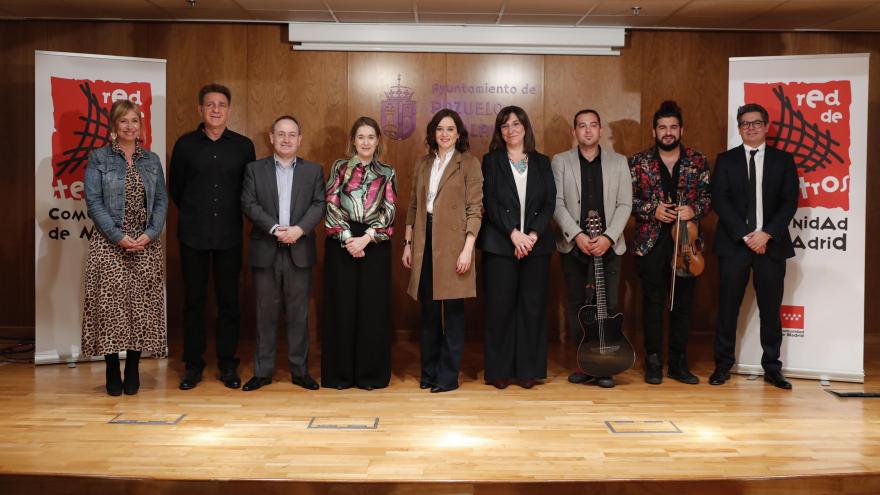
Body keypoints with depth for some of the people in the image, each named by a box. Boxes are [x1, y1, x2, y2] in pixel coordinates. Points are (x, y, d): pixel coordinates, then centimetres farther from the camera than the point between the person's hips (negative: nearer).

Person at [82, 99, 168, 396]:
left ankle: (132, 370, 13)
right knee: (110, 305, -3)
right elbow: (93, 201, -4)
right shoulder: (99, 158, 3)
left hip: (146, 244, 3)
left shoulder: (151, 160, 12)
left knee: (142, 305, 2)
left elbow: (161, 201, 9)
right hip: (109, 243, -3)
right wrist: (118, 236, -13)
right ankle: (112, 372, 8)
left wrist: (150, 233, -7)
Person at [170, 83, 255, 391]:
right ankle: (193, 364, 16)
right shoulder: (185, 144, 3)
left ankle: (228, 364, 15)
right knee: (193, 300, 5)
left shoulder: (243, 146, 4)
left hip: (229, 235, 0)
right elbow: (175, 188, 10)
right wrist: (194, 213, 12)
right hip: (193, 236, 0)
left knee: (229, 301, 5)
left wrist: (229, 214, 9)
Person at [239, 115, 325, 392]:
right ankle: (263, 371, 13)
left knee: (298, 314, 5)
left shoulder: (313, 170, 9)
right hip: (265, 251, 0)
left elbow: (319, 204, 0)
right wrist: (274, 228, -15)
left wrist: (299, 229, -16)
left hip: (299, 252, 0)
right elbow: (249, 204, -2)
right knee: (265, 313, 5)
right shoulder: (254, 169, 8)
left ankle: (300, 371, 13)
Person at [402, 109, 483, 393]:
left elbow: (475, 208, -7)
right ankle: (429, 371, 21)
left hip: (453, 242, -5)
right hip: (425, 242, 5)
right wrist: (408, 243, 10)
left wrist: (467, 248, -14)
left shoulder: (469, 163, -2)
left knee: (452, 309, 1)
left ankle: (448, 375, 9)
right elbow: (413, 206, 15)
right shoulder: (422, 164, 13)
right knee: (428, 309, 10)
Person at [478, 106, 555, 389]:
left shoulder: (542, 162, 12)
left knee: (533, 307, 3)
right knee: (500, 307, -1)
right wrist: (514, 234, -15)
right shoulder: (491, 161, 6)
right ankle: (499, 370, 8)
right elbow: (491, 203, -4)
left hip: (536, 244, 2)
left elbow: (550, 203, 4)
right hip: (500, 245, -2)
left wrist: (533, 234, -11)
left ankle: (528, 370, 11)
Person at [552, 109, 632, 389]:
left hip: (609, 245, 0)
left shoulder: (618, 162, 7)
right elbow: (557, 203, -2)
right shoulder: (560, 162, 5)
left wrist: (608, 237, -12)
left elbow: (624, 204, 1)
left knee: (608, 306, -2)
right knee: (576, 305, 5)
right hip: (573, 245, 0)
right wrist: (577, 235, -14)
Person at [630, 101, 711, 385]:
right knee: (653, 303, 3)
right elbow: (628, 198, 1)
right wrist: (652, 210, -14)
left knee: (683, 303, 7)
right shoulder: (639, 162, 3)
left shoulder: (698, 161, 7)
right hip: (651, 242, -1)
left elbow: (708, 196, 7)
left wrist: (694, 209, -13)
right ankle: (653, 363, 13)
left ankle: (679, 363, 17)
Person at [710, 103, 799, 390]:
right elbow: (719, 201, -2)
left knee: (770, 309, 4)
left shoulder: (783, 160, 9)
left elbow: (790, 202, 2)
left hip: (771, 244, 1)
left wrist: (767, 234, -12)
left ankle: (772, 368, 14)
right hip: (734, 244, -1)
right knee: (728, 307, 1)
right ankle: (723, 365, 11)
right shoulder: (726, 160, 7)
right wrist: (745, 236, -11)